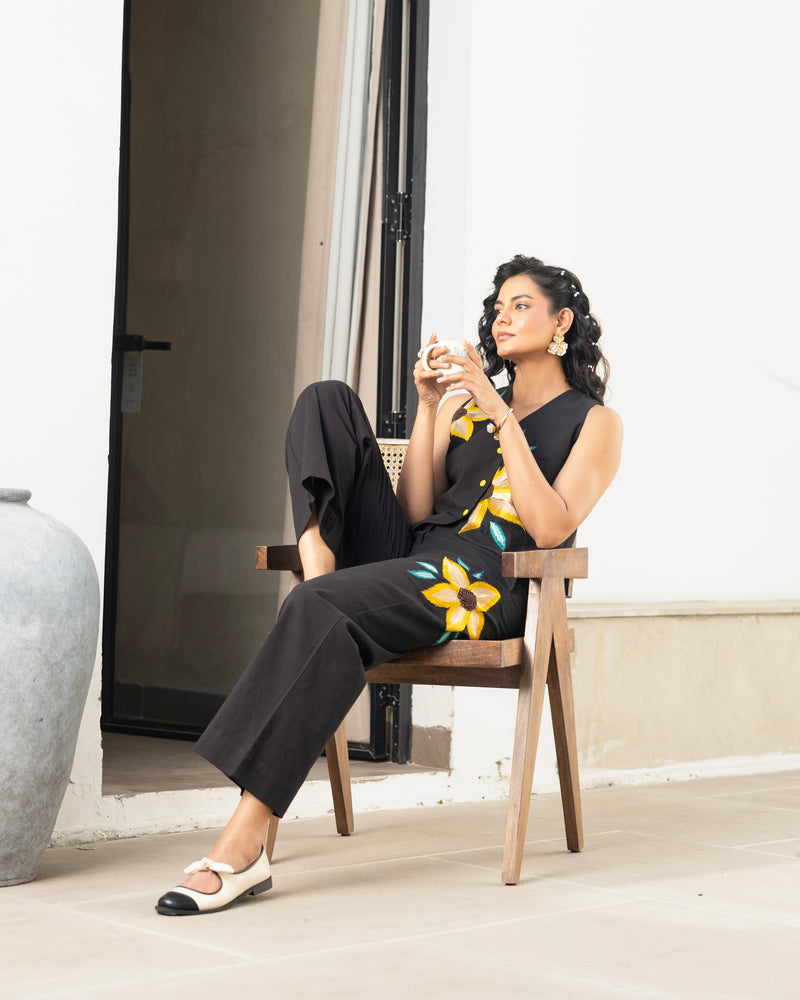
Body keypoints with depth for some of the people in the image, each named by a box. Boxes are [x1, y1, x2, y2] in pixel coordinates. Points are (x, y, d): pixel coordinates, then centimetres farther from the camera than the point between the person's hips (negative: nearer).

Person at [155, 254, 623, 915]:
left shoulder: (595, 423, 11)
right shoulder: (465, 401, 26)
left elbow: (550, 528, -7)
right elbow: (414, 510, 13)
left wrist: (500, 416, -10)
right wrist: (429, 407, 3)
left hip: (486, 587, -6)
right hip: (409, 554, 6)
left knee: (324, 611, -34)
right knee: (328, 401, -4)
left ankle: (244, 847, -38)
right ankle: (318, 558, -27)